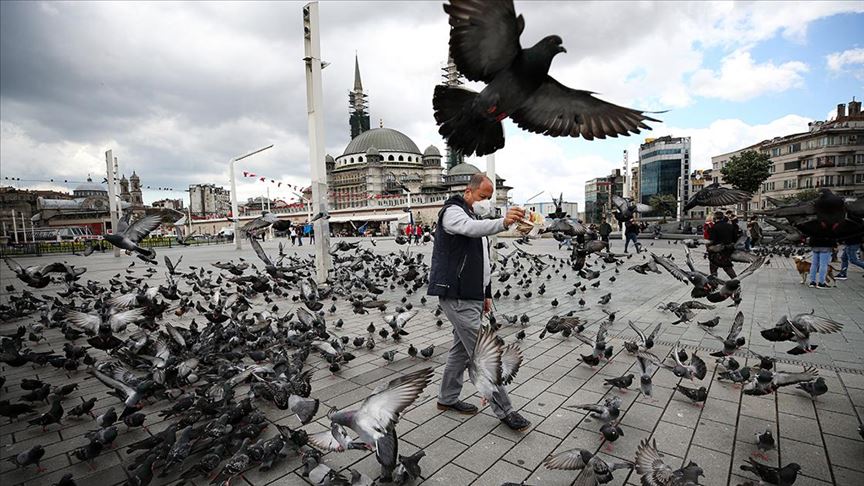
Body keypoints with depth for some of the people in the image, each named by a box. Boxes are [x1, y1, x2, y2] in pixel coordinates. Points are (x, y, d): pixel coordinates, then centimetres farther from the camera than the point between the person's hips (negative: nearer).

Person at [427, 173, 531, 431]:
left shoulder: (476, 217, 20)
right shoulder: (453, 211, -8)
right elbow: (470, 228, -34)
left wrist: (486, 293, 20)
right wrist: (503, 222, -50)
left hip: (471, 296, 10)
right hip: (457, 296, -10)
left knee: (462, 348, 17)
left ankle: (447, 398, 32)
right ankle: (504, 410, 5)